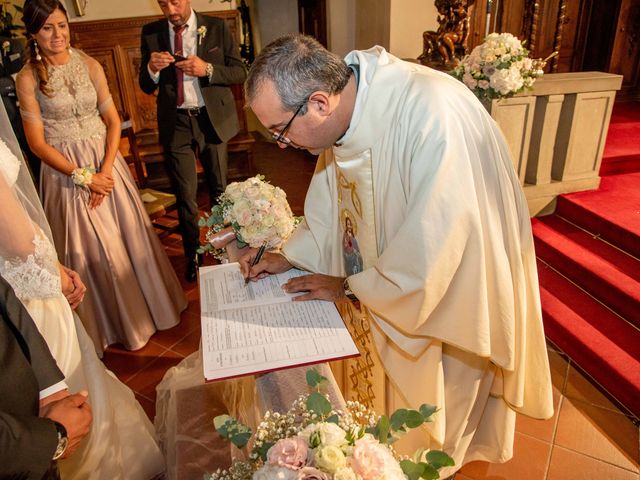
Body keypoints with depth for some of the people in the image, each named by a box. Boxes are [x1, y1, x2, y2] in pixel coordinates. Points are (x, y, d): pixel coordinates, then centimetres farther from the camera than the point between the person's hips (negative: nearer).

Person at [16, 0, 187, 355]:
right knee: (91, 248, 5)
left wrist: (104, 170, -11)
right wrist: (83, 176, -14)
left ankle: (146, 306, 32)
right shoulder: (28, 78, -7)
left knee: (129, 235, 8)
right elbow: (37, 143, -8)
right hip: (65, 169, -2)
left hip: (105, 162, 3)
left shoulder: (89, 65, 1)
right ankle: (118, 323, 26)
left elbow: (113, 121, 0)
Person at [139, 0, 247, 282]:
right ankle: (192, 254, 22)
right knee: (185, 195, 6)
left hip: (213, 118, 0)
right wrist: (152, 68, -19)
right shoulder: (150, 33, 1)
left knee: (219, 189, 12)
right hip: (175, 122, 1)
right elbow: (146, 87, 3)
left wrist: (208, 69, -21)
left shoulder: (217, 28, -3)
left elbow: (240, 72, -4)